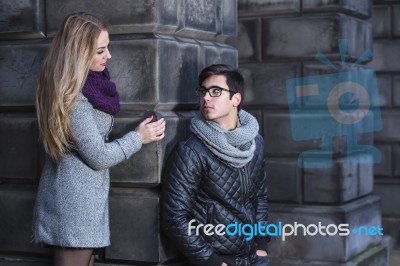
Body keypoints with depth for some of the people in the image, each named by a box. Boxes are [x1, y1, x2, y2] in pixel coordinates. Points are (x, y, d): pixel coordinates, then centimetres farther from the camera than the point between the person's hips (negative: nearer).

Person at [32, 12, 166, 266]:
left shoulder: (87, 81, 7)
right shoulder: (72, 95, -22)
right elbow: (98, 157, -17)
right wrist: (139, 137, -7)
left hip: (80, 190, 9)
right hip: (75, 195, -9)